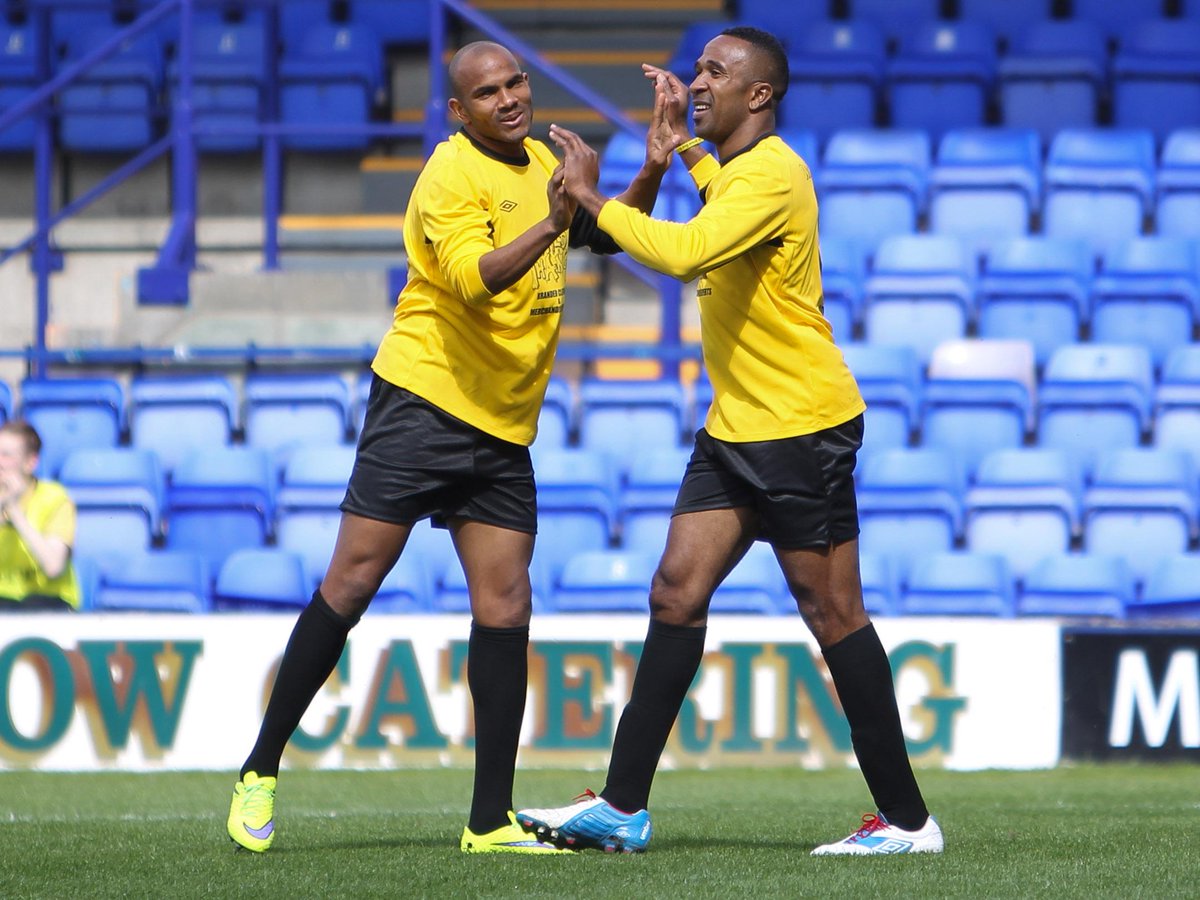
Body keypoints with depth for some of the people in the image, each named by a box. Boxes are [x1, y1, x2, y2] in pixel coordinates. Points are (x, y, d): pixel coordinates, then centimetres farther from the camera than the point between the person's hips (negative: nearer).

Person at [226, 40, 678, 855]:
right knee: (351, 584, -7)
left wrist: (649, 175, 11)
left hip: (504, 430, 7)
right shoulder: (453, 176, -12)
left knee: (505, 612, 0)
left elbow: (606, 235, 28)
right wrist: (551, 224, -40)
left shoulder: (539, 162, 13)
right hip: (424, 400, -7)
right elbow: (475, 279, -27)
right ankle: (261, 773, 3)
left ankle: (491, 821, 2)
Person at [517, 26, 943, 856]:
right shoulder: (737, 169, 15)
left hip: (802, 427, -10)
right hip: (735, 428, 10)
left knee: (832, 614, -5)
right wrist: (682, 144, 35)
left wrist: (594, 198, -23)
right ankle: (623, 809, 3)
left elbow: (685, 251, -33)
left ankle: (906, 819, 1)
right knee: (677, 594, 3)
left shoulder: (772, 173, -17)